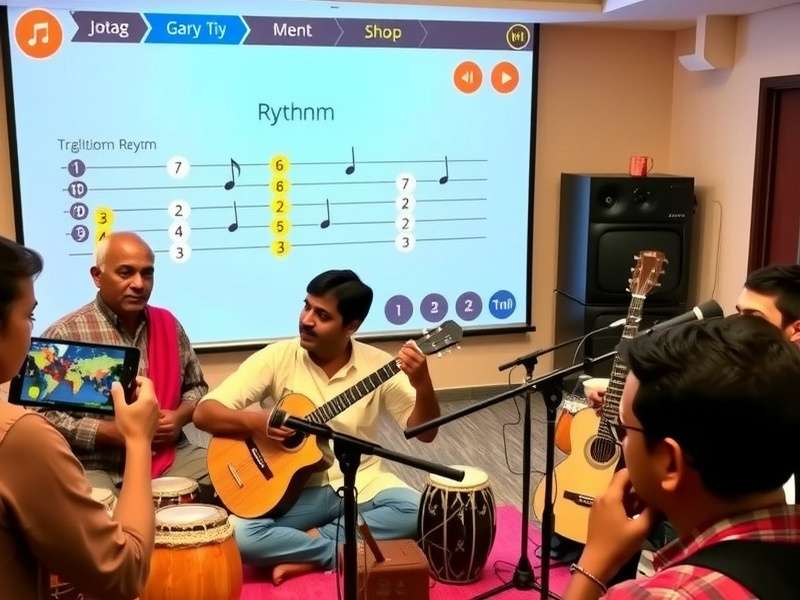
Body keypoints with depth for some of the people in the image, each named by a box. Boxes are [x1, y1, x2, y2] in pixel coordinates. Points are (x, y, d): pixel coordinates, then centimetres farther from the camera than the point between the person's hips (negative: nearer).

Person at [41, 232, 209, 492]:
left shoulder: (168, 324, 9)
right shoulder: (66, 334, -10)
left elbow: (196, 387, 18)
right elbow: (45, 416, -12)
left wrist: (179, 416, -3)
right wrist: (114, 432, -18)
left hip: (169, 455, 6)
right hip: (97, 467, -5)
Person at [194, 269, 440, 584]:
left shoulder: (377, 364, -6)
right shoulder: (277, 357, -7)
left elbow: (424, 432, -6)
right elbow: (204, 413, -8)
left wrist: (422, 384, -25)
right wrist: (254, 421, -27)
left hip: (360, 484, 1)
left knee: (419, 513, -27)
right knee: (240, 535, -28)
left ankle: (310, 548, -12)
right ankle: (345, 548, -9)